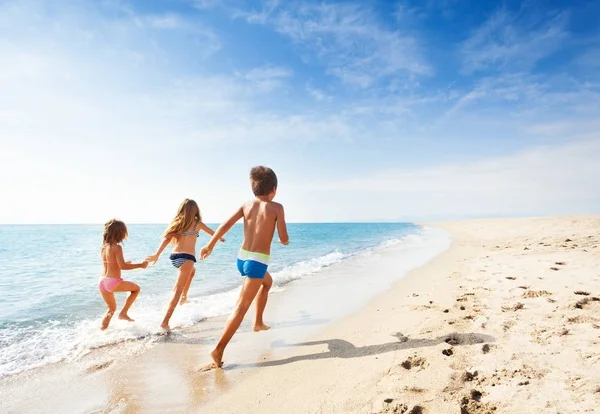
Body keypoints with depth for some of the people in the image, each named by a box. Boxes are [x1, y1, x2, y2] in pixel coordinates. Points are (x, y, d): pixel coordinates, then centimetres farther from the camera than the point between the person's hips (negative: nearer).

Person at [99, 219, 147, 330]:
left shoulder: (103, 247, 10)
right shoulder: (117, 247, -14)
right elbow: (122, 266, -20)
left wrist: (125, 263, 29)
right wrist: (140, 265, -14)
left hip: (102, 281, 8)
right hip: (113, 282, -8)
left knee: (111, 308, 25)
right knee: (136, 288, 17)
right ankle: (123, 313, 11)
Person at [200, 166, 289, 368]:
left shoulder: (247, 205, 5)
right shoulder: (276, 207, -6)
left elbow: (225, 226, -3)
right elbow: (284, 239, -7)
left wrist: (210, 246, 7)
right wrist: (285, 240, 16)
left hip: (242, 258, 7)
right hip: (258, 261, -7)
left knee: (267, 282, 33)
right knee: (241, 307, -3)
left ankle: (258, 322, 39)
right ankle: (218, 350, -6)